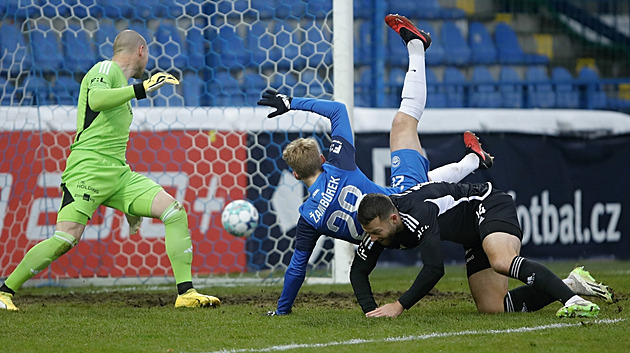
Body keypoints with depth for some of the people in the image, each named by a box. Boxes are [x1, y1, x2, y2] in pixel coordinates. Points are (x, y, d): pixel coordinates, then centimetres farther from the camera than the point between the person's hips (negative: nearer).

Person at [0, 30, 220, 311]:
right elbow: (95, 99, -25)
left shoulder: (121, 83, 26)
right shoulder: (106, 69, 0)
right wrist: (142, 88, -29)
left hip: (118, 173, 9)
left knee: (175, 211, -6)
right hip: (87, 169, -9)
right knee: (65, 239, -20)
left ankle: (186, 293, -8)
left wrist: (130, 208, 32)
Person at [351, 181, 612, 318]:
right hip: (475, 238, 9)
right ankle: (570, 284, -1)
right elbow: (358, 270, 2)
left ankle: (573, 300, -44)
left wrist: (399, 307, -32)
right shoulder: (379, 225, -10)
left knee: (502, 262, -42)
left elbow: (434, 269, -39)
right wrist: (372, 312, -15)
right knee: (492, 307, -7)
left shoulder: (417, 214, -36)